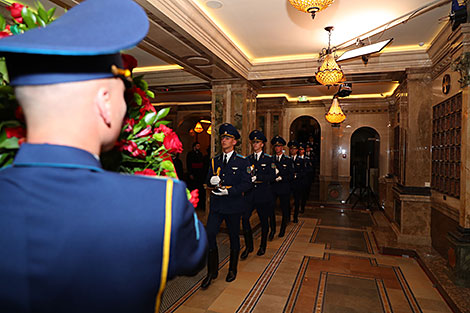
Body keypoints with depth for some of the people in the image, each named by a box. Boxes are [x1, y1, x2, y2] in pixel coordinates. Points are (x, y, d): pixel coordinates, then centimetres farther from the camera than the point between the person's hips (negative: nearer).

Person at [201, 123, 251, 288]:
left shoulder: (242, 161, -4)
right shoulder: (215, 160, 10)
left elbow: (246, 183, -10)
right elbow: (209, 180, 11)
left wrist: (228, 191, -20)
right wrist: (212, 181, -13)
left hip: (233, 205, -3)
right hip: (216, 205, 3)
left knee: (234, 237, 10)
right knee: (209, 234, -6)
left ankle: (232, 270, 31)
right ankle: (212, 271, 12)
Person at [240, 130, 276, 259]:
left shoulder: (268, 159, 1)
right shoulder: (248, 159, 11)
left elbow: (272, 176, -9)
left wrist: (257, 178, -20)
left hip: (263, 193, -2)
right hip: (250, 193, 2)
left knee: (264, 220, 9)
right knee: (244, 218, -10)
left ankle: (263, 245, 28)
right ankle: (248, 246, 6)